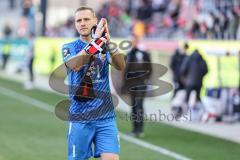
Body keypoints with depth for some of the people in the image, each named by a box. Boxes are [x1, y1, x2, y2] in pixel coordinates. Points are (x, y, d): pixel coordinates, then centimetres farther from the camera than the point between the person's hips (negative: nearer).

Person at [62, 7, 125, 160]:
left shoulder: (105, 46, 7)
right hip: (80, 118, -1)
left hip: (106, 116, 1)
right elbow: (75, 65, -20)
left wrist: (108, 42, -29)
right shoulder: (69, 47, 3)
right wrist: (95, 41, -31)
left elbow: (121, 66, -12)